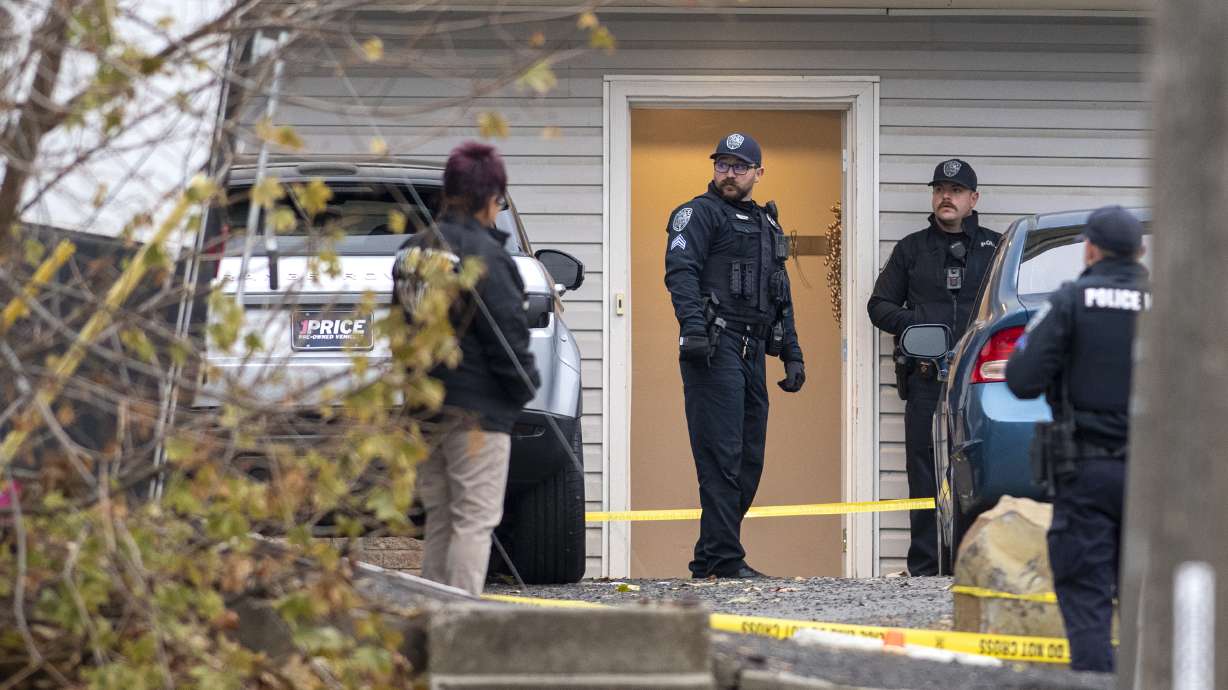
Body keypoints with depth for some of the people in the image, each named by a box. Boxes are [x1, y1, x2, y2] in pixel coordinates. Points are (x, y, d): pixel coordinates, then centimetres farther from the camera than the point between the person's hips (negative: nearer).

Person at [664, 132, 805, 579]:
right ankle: (724, 558, -14)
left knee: (749, 460, 7)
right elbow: (681, 273, -13)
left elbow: (782, 300, 29)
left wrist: (792, 354, 21)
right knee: (721, 458, -12)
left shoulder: (766, 225, 25)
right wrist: (693, 328, -27)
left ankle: (709, 559, 12)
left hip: (753, 354, 8)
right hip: (716, 350, -8)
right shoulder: (699, 214, 1)